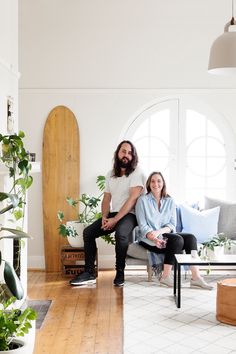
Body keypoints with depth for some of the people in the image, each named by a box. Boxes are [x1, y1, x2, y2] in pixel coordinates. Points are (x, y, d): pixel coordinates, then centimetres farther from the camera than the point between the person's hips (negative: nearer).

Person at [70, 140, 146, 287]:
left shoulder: (137, 173, -9)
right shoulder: (111, 174, 13)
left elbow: (132, 199, -18)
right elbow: (106, 198, 12)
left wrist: (115, 220, -21)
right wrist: (104, 217, -8)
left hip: (130, 214, -7)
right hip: (113, 214, 7)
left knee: (121, 234, -36)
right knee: (88, 232, -7)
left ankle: (120, 273, -16)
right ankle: (89, 273, -3)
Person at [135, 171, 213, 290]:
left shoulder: (170, 201, 10)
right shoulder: (143, 200, -2)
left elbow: (172, 224, 3)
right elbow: (143, 226, -8)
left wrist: (159, 231, -19)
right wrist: (155, 239, -26)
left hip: (165, 234, 5)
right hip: (148, 239, -5)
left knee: (190, 237, -20)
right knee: (177, 239, -29)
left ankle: (196, 277, -24)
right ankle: (166, 277, -22)